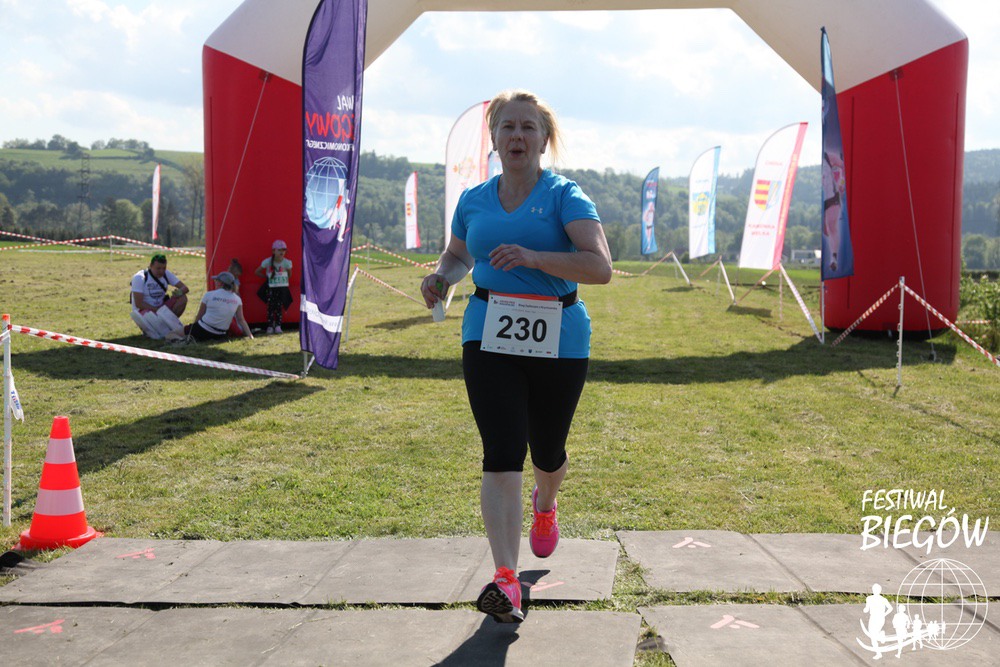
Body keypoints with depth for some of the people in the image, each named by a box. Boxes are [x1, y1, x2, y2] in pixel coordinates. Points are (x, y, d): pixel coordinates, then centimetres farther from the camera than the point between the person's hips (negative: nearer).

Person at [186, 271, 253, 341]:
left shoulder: (209, 295, -5)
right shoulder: (237, 299, 0)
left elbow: (199, 316, 4)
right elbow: (241, 320, 0)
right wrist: (250, 335, 5)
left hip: (203, 332, -2)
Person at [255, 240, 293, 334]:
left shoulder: (287, 262, -9)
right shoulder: (267, 262, -11)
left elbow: (289, 274, 10)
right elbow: (257, 272, 2)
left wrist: (283, 280, 5)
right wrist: (266, 277, 1)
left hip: (282, 288, 1)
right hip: (271, 288, -1)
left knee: (279, 306, 0)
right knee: (271, 306, -5)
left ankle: (278, 326, 8)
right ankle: (270, 326, 2)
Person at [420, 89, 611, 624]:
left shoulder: (564, 196, -4)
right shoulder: (473, 200, 9)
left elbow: (601, 267, -16)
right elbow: (458, 254, 28)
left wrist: (533, 257, -27)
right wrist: (442, 277, 5)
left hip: (559, 339, -1)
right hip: (488, 336, 2)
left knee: (548, 451, 14)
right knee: (501, 455, -11)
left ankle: (545, 504, 51)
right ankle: (505, 581, -13)